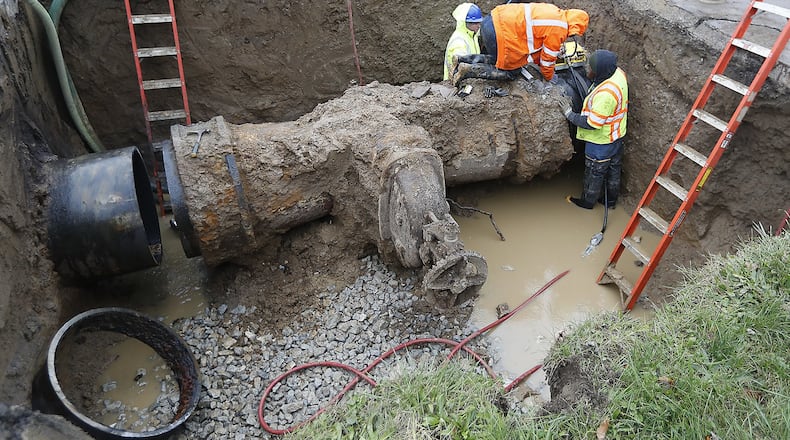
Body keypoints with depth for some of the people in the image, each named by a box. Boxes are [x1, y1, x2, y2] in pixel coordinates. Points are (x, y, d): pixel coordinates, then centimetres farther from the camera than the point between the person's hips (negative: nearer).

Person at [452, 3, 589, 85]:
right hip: (500, 33, -9)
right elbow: (548, 59, 4)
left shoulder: (554, 11, 19)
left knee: (493, 59, 28)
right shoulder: (558, 31, -6)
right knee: (511, 73, 7)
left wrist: (537, 61, 37)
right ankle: (469, 69, -5)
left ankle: (462, 61, 11)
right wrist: (548, 78, 22)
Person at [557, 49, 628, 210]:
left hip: (601, 141, -8)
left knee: (594, 172, 16)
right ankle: (611, 199, 46)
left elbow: (592, 124, -30)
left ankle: (588, 201, 39)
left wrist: (569, 114, -19)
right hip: (617, 135, 8)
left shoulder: (604, 95, -38)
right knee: (614, 169, 25)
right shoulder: (618, 72, -12)